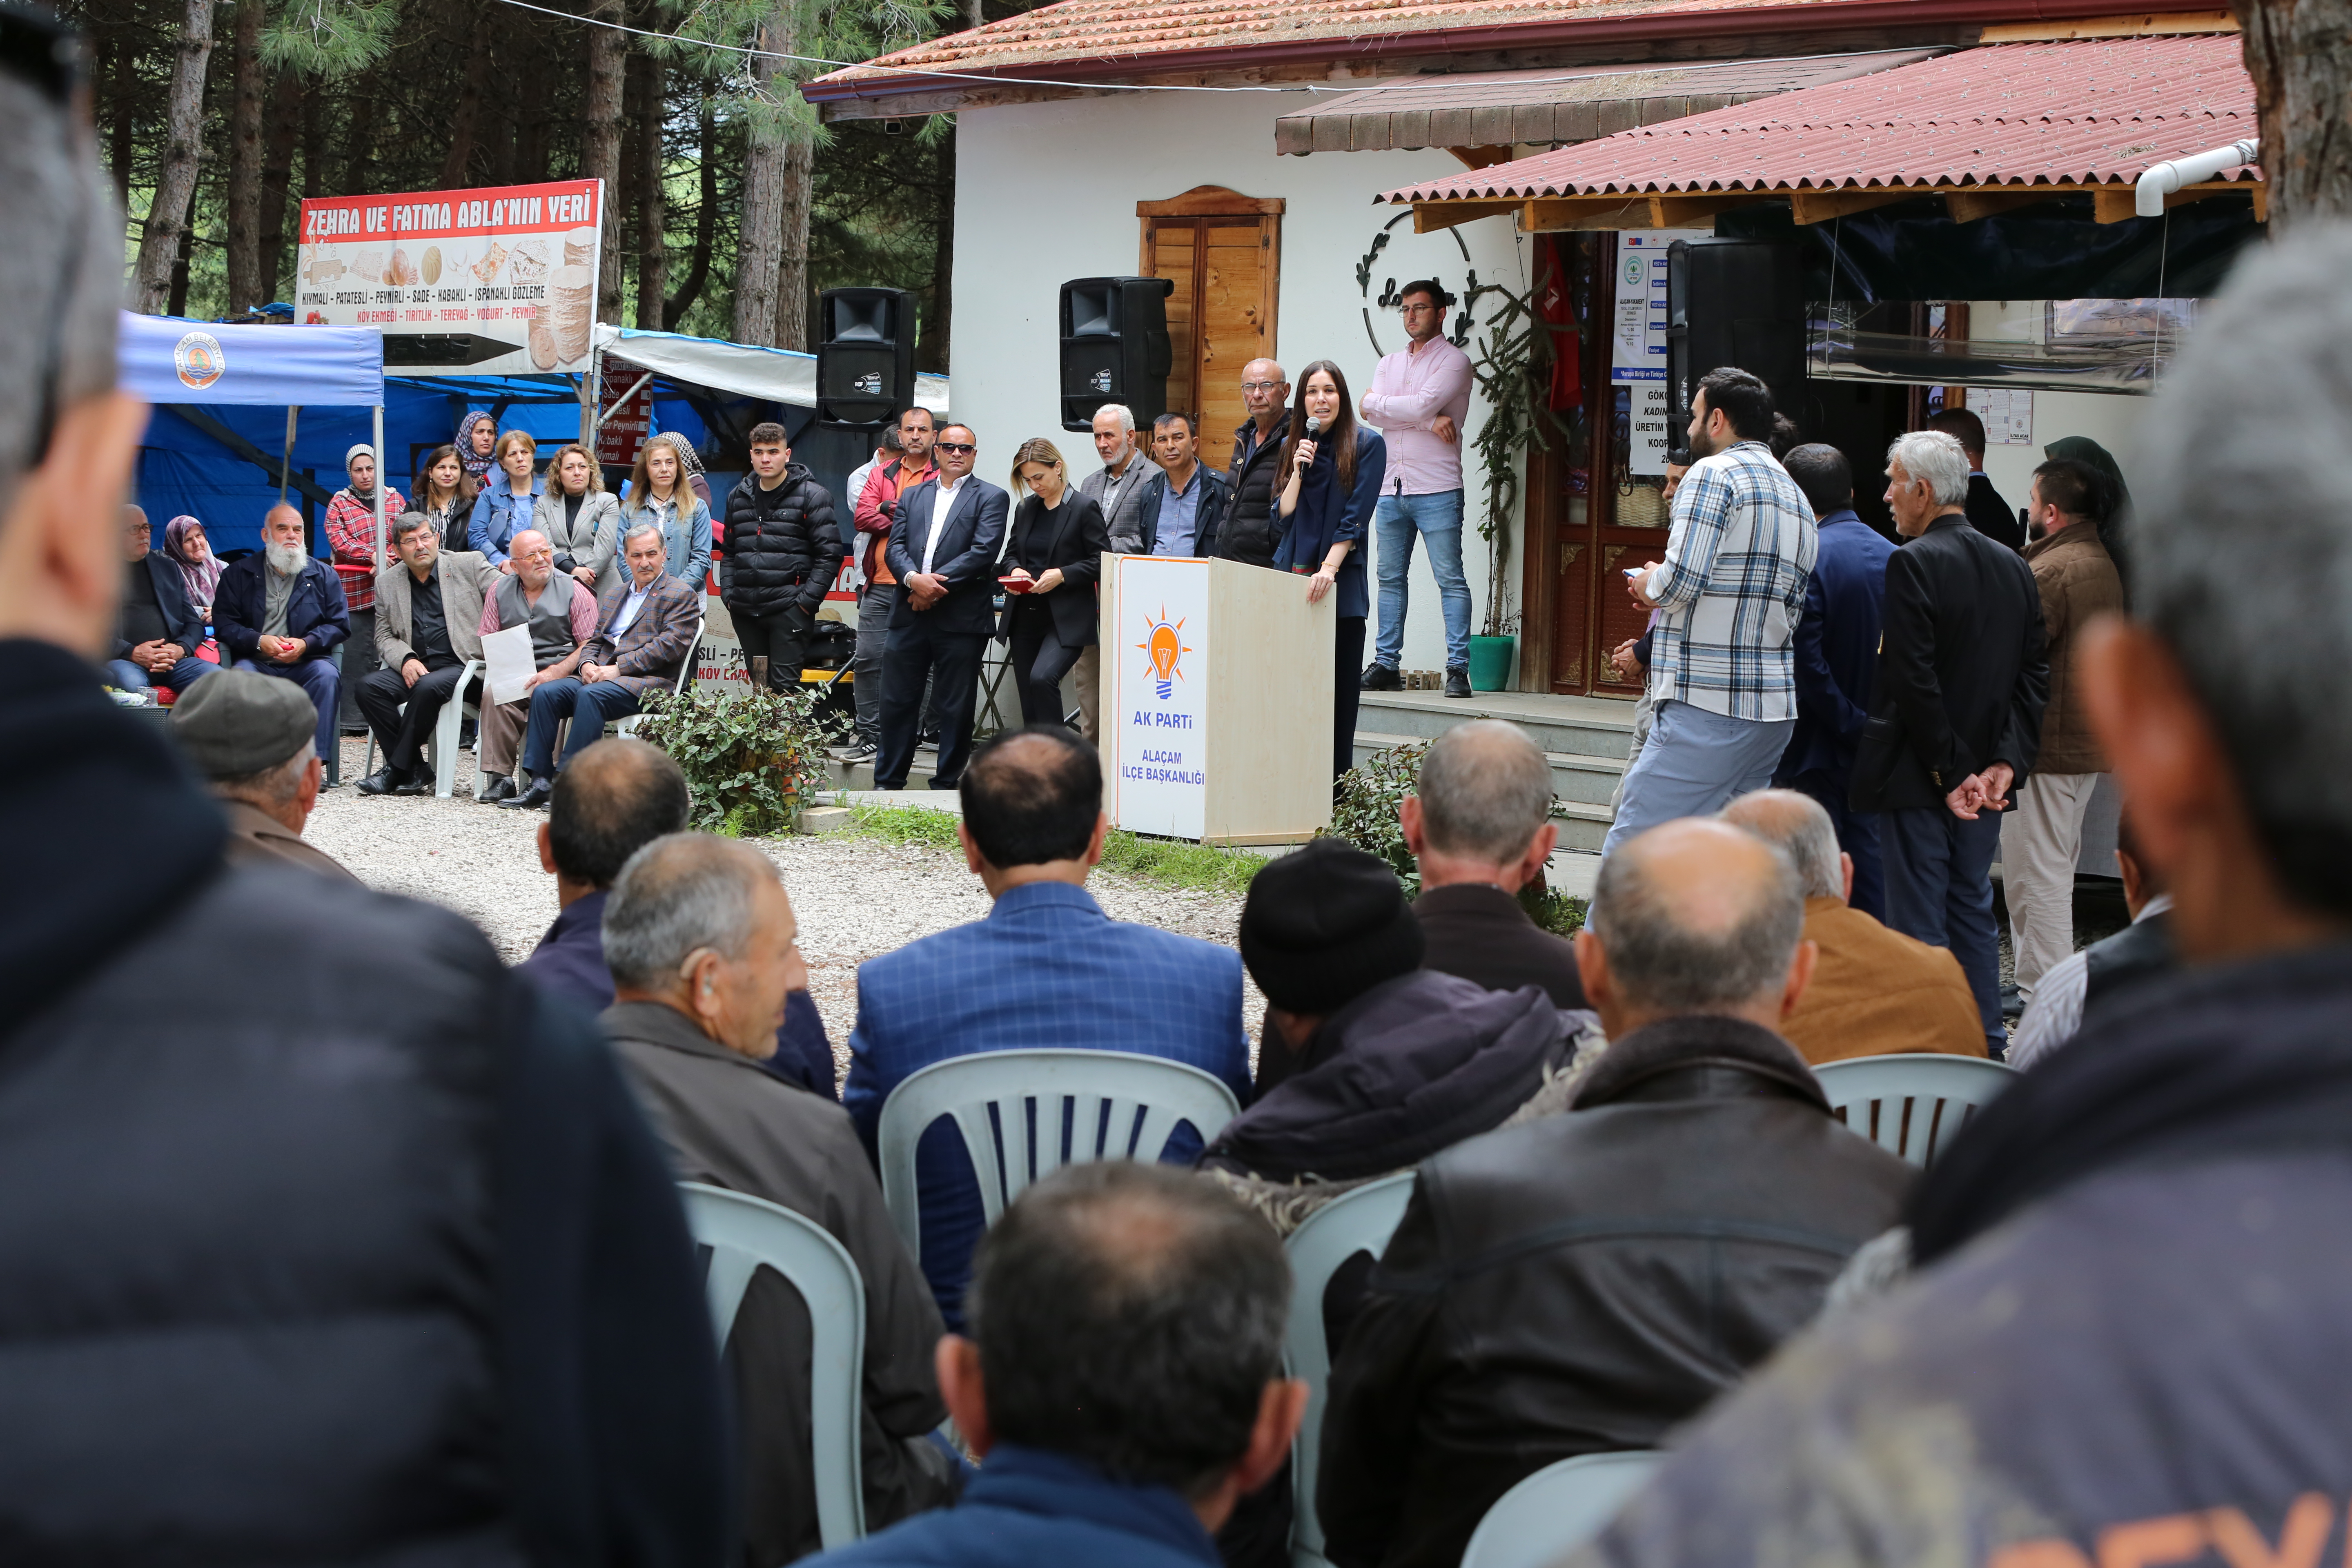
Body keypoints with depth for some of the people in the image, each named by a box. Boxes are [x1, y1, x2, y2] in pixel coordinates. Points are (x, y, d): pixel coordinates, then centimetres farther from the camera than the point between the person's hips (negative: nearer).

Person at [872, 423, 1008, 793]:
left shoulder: (991, 498, 4)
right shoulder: (911, 496, 17)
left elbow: (983, 552, -8)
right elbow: (895, 547, 7)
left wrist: (935, 584, -14)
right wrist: (914, 579, -14)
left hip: (962, 619, -3)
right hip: (910, 615, 4)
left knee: (955, 708, 1)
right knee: (896, 702, 5)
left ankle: (945, 785, 10)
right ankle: (887, 783, 14)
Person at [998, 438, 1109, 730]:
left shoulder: (1084, 508, -5)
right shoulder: (1026, 509, 13)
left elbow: (1100, 561, -7)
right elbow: (1011, 552, 22)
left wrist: (1063, 575, -18)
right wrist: (1014, 570, 0)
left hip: (1066, 619, -6)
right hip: (1025, 618, 7)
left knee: (1042, 678, -26)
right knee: (1029, 700, 6)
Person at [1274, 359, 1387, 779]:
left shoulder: (1367, 445, 0)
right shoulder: (1295, 447, 15)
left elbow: (1356, 516, -7)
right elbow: (1283, 513, 9)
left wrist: (1329, 568, -16)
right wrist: (1299, 470, -6)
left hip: (1339, 583, -4)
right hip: (1290, 576, 4)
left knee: (1339, 686, -3)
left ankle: (1337, 786, 0)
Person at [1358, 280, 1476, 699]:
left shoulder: (1454, 361, -1)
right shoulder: (1390, 362, 17)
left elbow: (1422, 404, -16)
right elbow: (1369, 411, -1)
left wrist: (1380, 404, 0)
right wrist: (1429, 420, -11)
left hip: (1437, 490, -6)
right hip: (1391, 489, 6)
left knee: (1450, 579, -6)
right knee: (1390, 579, 8)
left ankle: (1458, 668, -8)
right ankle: (1386, 665, 12)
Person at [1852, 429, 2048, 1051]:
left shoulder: (1913, 563, -15)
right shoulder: (2014, 566, 9)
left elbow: (1915, 680, -19)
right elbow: (2035, 677, 6)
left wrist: (1949, 773, -14)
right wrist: (2005, 764, -1)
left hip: (1919, 778, -7)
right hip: (1984, 778, 7)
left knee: (1919, 924, -2)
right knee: (1973, 912, 16)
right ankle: (1987, 1046, 20)